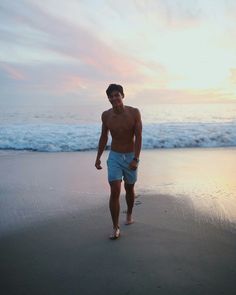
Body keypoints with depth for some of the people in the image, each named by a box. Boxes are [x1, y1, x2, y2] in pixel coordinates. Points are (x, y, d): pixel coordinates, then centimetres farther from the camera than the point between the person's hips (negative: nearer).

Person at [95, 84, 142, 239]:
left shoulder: (134, 112, -15)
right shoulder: (106, 115, -7)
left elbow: (138, 137, -15)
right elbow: (104, 137, 6)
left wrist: (136, 159, -21)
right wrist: (98, 157, 6)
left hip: (131, 156, 0)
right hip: (114, 156, 1)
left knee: (129, 189, 16)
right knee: (115, 191, -10)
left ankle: (129, 214, 43)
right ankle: (116, 228, 0)